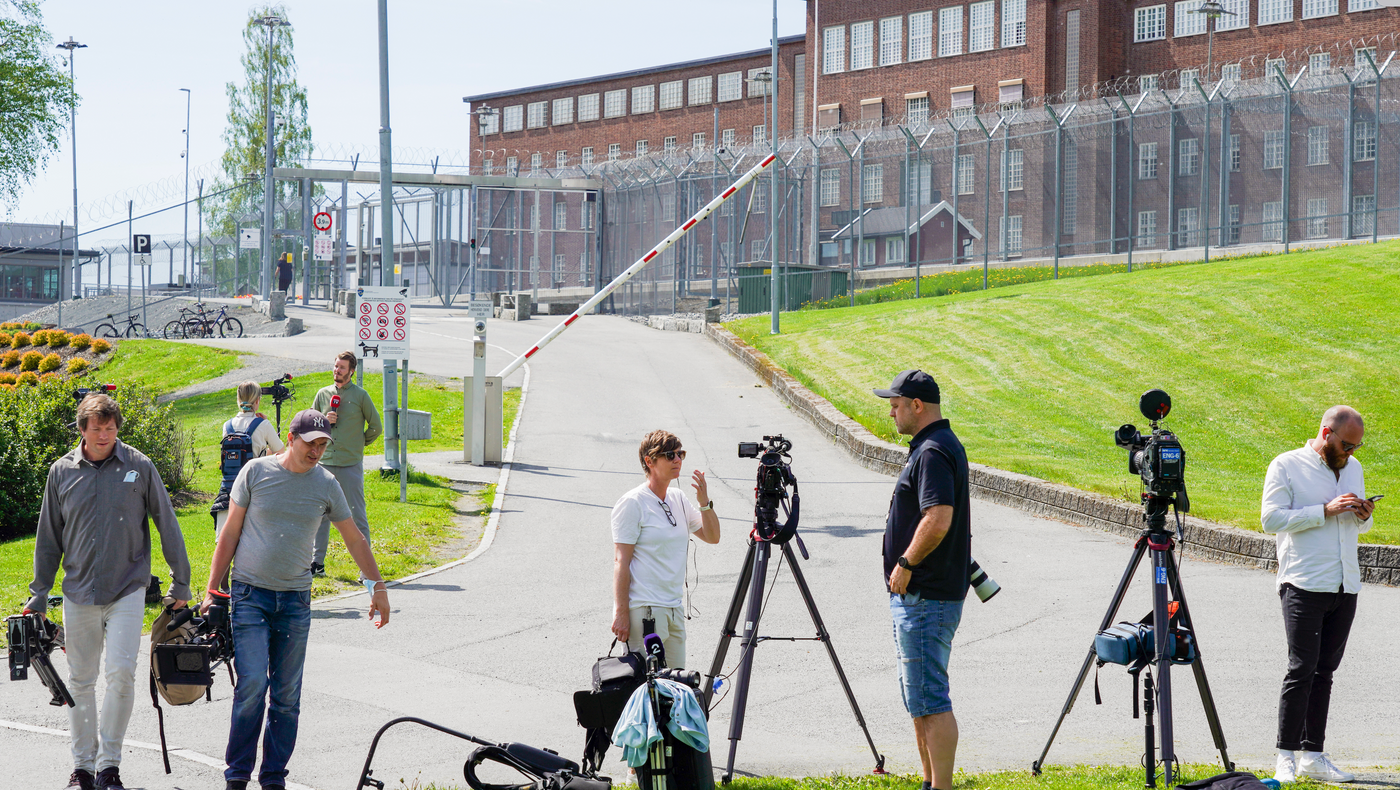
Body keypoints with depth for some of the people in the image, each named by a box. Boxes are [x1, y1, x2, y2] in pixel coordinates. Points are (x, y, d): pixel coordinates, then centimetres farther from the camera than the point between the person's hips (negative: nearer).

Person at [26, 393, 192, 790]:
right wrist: (39, 592, 12)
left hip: (127, 590, -2)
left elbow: (166, 525, 5)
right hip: (79, 593, 2)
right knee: (80, 681, 8)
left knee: (121, 672, -13)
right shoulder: (62, 472, 3)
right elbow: (49, 537, 12)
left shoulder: (139, 467, -2)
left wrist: (181, 582, 8)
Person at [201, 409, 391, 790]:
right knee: (252, 685, -13)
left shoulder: (326, 484, 4)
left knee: (287, 695, 2)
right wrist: (211, 590, 0)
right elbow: (230, 533, 2)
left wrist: (378, 586, 14)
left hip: (295, 600, 3)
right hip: (251, 595, -3)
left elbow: (354, 538, 16)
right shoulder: (256, 472, -3)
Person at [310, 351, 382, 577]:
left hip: (351, 464, -4)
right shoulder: (323, 394, 10)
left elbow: (376, 427, 6)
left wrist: (359, 444, 6)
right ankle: (318, 562, 12)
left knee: (357, 515, -3)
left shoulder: (360, 395, 0)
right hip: (325, 462, 4)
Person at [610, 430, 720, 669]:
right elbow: (620, 561, -12)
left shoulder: (679, 498, 12)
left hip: (674, 608, 8)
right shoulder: (632, 503, -9)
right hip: (644, 610, -8)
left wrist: (704, 503, -4)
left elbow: (712, 537, 14)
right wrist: (621, 613, -17)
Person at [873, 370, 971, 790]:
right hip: (917, 595, 11)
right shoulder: (939, 445, 16)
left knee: (929, 700, -9)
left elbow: (938, 519, -28)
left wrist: (905, 564, -17)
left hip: (925, 598, -11)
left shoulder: (933, 452, -17)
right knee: (919, 698, 16)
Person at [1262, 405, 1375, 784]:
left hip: (1345, 586, 6)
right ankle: (1286, 756, -7)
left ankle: (1313, 755, 9)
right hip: (1304, 586, -6)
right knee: (1302, 668, -11)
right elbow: (1271, 518, -12)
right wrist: (1326, 510, -17)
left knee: (1324, 670, 6)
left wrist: (1363, 515, 1)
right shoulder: (1286, 466, -3)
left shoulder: (1353, 468, 16)